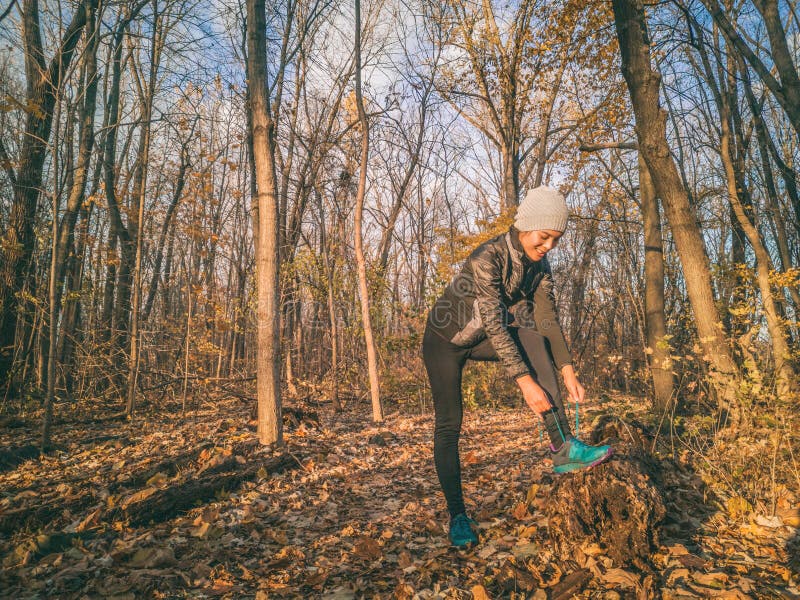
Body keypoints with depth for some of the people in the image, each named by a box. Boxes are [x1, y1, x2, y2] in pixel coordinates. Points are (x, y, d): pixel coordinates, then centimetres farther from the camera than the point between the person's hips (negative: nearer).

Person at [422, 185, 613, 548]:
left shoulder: (538, 265, -8)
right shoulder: (488, 258, -30)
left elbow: (548, 319, -11)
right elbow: (494, 325, -36)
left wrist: (567, 372, -21)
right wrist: (525, 381, -40)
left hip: (480, 340, 5)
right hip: (445, 340, -5)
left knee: (534, 340, -24)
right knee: (449, 425, -7)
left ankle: (563, 449, -27)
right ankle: (457, 515, 8)